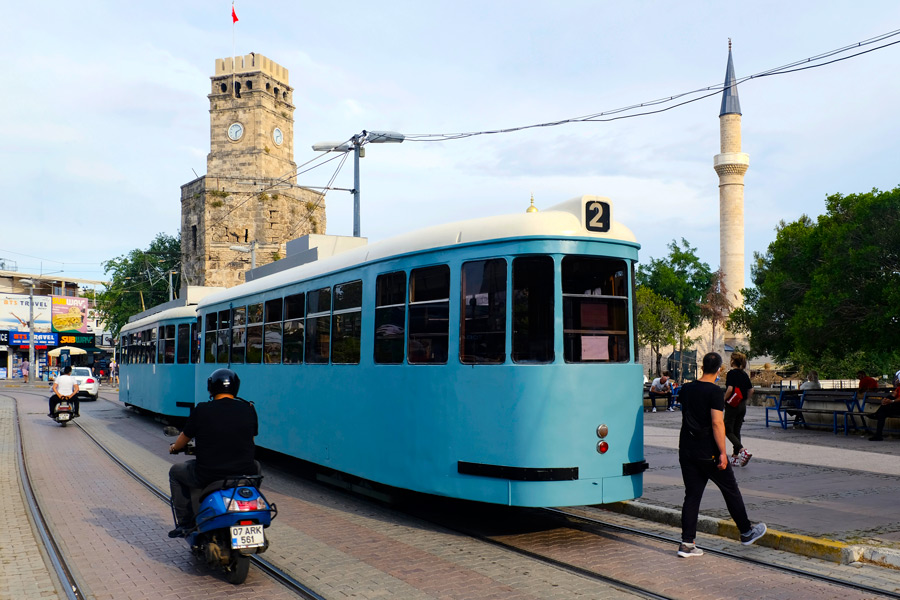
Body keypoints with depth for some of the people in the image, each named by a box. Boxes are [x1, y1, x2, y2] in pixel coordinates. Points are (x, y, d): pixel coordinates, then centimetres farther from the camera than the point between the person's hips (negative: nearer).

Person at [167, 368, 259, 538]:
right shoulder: (248, 409, 0)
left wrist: (174, 448, 32)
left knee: (175, 471, 26)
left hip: (208, 476, -2)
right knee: (256, 466, 38)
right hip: (244, 473, 3)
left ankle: (184, 523, 26)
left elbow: (183, 440, 7)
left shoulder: (202, 410, -6)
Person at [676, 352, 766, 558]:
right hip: (709, 453, -6)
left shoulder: (686, 389, 6)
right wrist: (722, 452, -18)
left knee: (692, 495, 8)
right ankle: (746, 533, 28)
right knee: (731, 491, 13)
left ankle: (687, 543, 4)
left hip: (686, 451, 6)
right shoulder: (714, 391, -14)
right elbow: (717, 423, -21)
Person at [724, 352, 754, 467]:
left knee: (728, 431, 0)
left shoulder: (731, 373, -13)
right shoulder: (744, 374, 8)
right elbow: (750, 389, 12)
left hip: (732, 405, -7)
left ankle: (743, 451, -18)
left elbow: (730, 389, -24)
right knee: (737, 431, 13)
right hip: (742, 406, 7)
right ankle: (735, 457, 14)